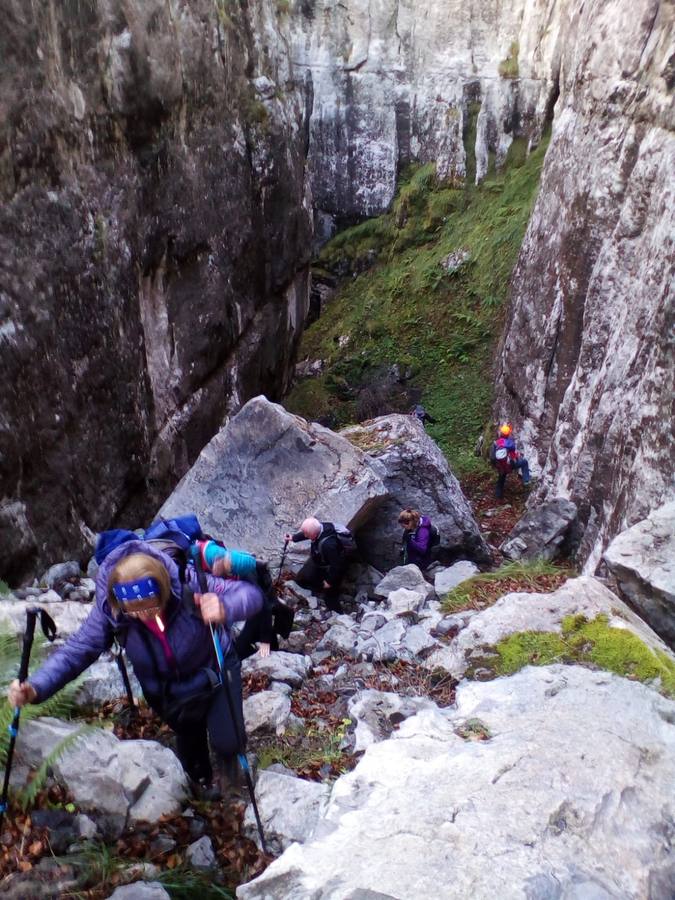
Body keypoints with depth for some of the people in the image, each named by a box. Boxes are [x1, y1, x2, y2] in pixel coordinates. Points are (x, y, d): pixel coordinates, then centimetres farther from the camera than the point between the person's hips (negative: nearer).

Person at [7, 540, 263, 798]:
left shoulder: (188, 584, -38)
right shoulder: (108, 608, -30)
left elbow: (250, 593, -39)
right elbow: (78, 648, -28)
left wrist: (225, 608, -63)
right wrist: (36, 687, -45)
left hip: (216, 670, -2)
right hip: (168, 690, 3)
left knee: (228, 740, -10)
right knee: (188, 739, 24)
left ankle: (227, 760, 32)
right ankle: (201, 779, 63)